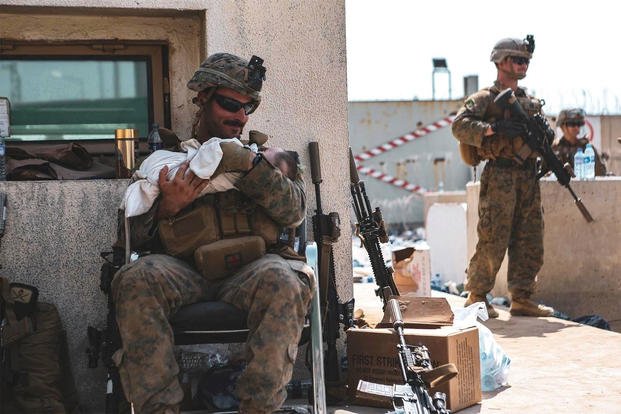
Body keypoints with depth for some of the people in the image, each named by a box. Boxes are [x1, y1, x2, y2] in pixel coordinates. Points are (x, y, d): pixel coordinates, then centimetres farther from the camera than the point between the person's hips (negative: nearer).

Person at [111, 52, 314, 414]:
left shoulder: (264, 155, 25)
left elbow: (295, 211, 5)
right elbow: (129, 239, 16)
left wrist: (250, 165, -8)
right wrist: (167, 207, -4)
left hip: (249, 273, 0)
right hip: (184, 273, 0)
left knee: (286, 279, -35)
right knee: (135, 279, -33)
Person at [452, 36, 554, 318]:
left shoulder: (531, 102, 20)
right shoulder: (485, 99, -1)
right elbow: (459, 126, -14)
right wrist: (493, 128, -24)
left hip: (529, 177, 7)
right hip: (500, 177, -7)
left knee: (530, 242, 6)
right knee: (493, 241, -6)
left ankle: (522, 299, 14)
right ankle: (477, 297, 5)